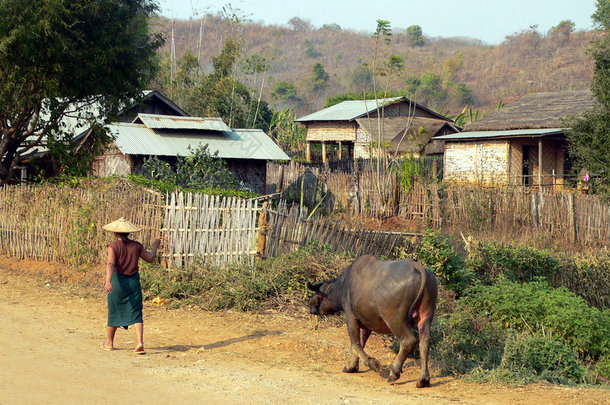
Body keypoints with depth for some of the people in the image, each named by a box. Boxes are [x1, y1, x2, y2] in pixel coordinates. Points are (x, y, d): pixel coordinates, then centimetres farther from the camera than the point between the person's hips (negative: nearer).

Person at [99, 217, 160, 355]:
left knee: (114, 312, 13)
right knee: (136, 313, 2)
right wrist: (155, 246, 29)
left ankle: (109, 343, 27)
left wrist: (108, 281, -35)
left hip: (118, 281, -2)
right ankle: (140, 342, -14)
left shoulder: (113, 247, -9)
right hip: (133, 281, 2)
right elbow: (150, 258, 12)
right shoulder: (136, 246, 1)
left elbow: (110, 264, -23)